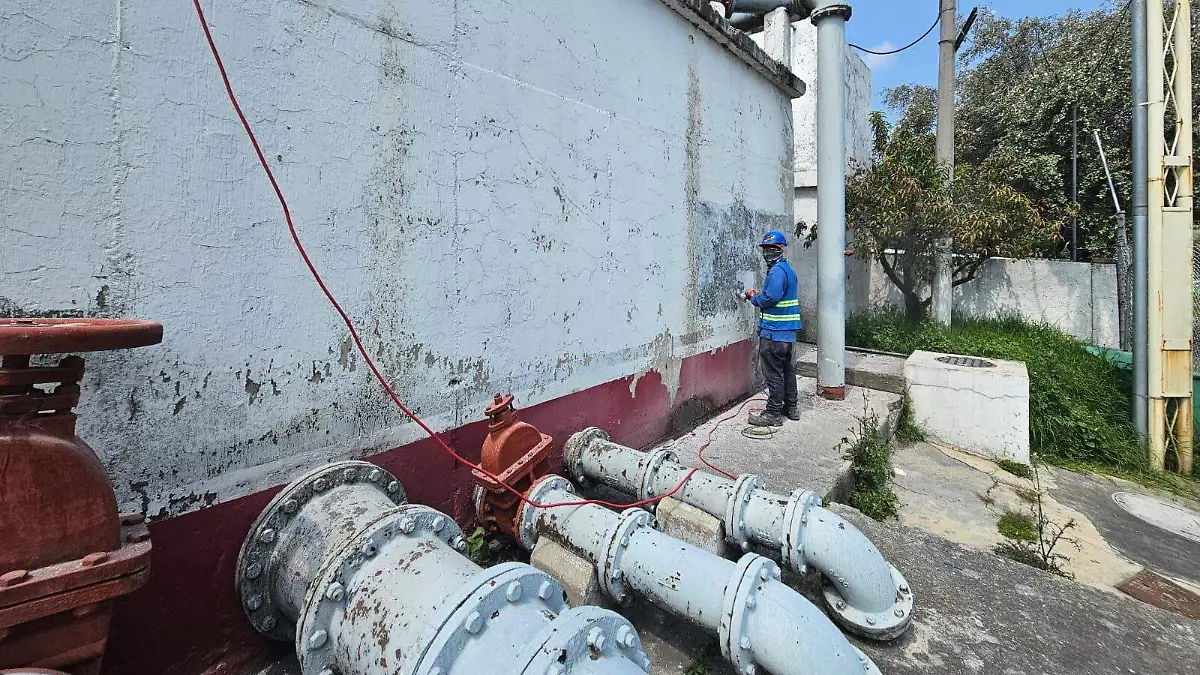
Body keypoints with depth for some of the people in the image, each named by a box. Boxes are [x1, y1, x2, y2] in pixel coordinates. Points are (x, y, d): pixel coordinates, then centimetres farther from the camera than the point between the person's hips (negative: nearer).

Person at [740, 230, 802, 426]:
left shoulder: (777, 271, -16)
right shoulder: (788, 268, 16)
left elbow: (770, 298, -25)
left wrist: (754, 297, -8)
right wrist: (757, 296, 11)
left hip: (774, 331, -10)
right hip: (787, 330, 10)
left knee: (774, 373, -3)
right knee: (787, 368, 19)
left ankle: (773, 414, 4)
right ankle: (791, 407, 30)